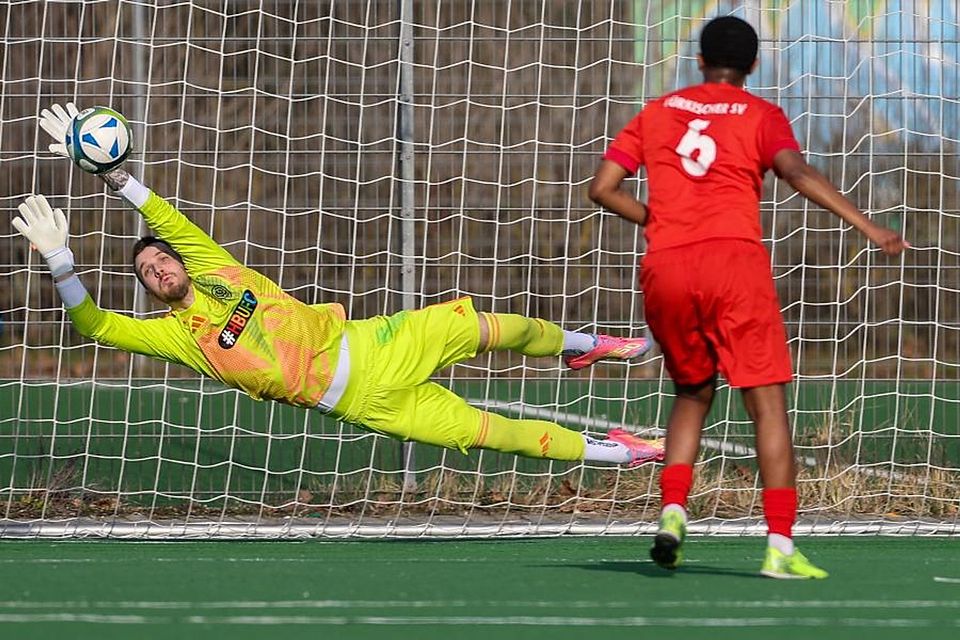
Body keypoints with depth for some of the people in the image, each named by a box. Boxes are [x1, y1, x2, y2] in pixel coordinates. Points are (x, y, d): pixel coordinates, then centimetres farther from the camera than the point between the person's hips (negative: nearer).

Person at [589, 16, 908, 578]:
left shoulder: (657, 113, 19)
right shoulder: (761, 116, 9)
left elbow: (603, 188, 12)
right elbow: (798, 173, -10)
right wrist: (867, 226, -16)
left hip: (664, 269, 3)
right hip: (734, 258, -3)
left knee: (693, 393, 22)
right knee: (768, 402, -2)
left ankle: (672, 512, 2)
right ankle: (780, 546, -12)